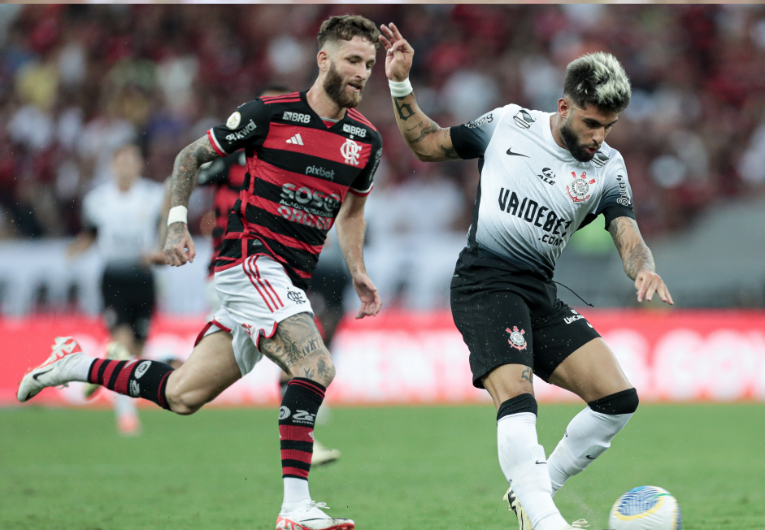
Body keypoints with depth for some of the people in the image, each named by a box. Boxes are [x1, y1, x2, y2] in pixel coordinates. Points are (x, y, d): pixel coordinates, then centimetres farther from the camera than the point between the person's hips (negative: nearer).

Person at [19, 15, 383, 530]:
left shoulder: (366, 140, 7)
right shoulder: (268, 114, -8)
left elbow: (352, 208, 26)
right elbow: (191, 156, 5)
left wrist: (358, 274, 15)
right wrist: (178, 223, -7)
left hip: (291, 284, 6)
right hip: (250, 260, -6)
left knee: (183, 395, 6)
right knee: (315, 367, -26)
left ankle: (75, 364, 25)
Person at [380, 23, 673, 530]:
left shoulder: (608, 168, 6)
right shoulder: (507, 124, 1)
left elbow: (627, 235, -6)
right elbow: (428, 144, 13)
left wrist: (645, 270, -28)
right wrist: (400, 84, 2)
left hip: (542, 296, 5)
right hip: (485, 283, -5)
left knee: (618, 400, -6)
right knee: (517, 397, -26)